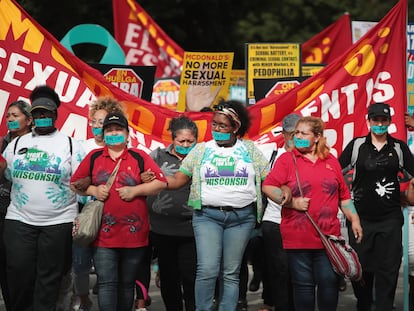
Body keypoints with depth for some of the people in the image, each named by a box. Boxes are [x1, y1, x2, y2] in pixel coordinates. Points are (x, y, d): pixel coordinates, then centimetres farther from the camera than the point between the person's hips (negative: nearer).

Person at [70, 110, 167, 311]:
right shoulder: (94, 157, 8)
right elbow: (75, 184, 12)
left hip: (134, 234, 0)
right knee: (106, 283, -9)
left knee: (127, 284, 11)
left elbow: (161, 183, 2)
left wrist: (135, 190, -11)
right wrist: (93, 190, -6)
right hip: (103, 234, 0)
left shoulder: (139, 157, 5)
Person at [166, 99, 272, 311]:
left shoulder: (250, 150, 9)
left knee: (231, 274, 4)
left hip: (242, 217, 0)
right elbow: (178, 179, 8)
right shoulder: (201, 150, 10)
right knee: (207, 270, -12)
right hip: (207, 215, 0)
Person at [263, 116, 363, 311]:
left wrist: (354, 220, 9)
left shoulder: (331, 161, 13)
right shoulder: (287, 159, 4)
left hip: (329, 236, 2)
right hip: (298, 237, -2)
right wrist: (292, 202, -11)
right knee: (303, 284, 2)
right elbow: (268, 187, -3)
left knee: (330, 281, -2)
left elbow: (344, 196, 17)